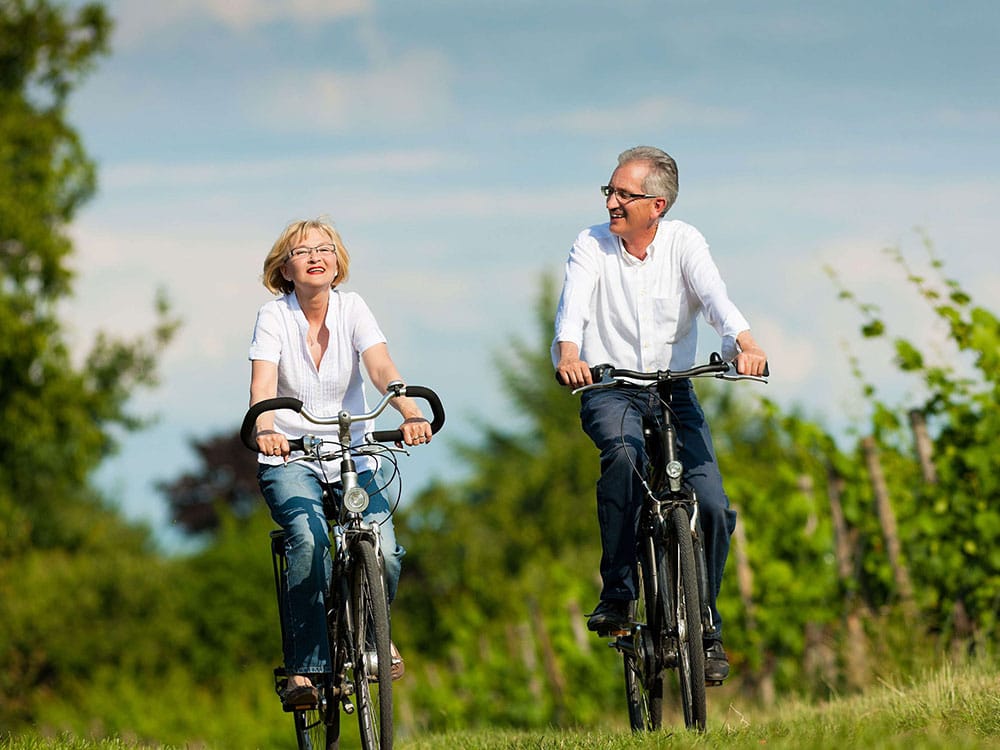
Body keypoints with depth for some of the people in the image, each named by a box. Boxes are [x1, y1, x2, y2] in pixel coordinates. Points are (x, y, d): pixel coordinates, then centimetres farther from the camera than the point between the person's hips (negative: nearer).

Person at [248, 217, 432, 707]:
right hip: (289, 459, -2)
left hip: (352, 456, 2)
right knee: (309, 538, -30)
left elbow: (382, 368, -17)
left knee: (383, 551, -19)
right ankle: (304, 667, -24)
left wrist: (410, 414, -37)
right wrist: (264, 429, -43)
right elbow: (263, 385, -21)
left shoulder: (352, 309, -2)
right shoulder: (274, 317, -7)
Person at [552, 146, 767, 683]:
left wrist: (744, 342, -40)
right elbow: (574, 302, -21)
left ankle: (705, 626, 7)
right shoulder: (591, 246, -3)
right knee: (624, 455, -35)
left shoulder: (683, 243, -2)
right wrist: (568, 351, -44)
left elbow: (713, 295, -20)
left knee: (712, 507, -13)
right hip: (609, 390, -1)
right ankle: (616, 593, -24)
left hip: (674, 391, 1)